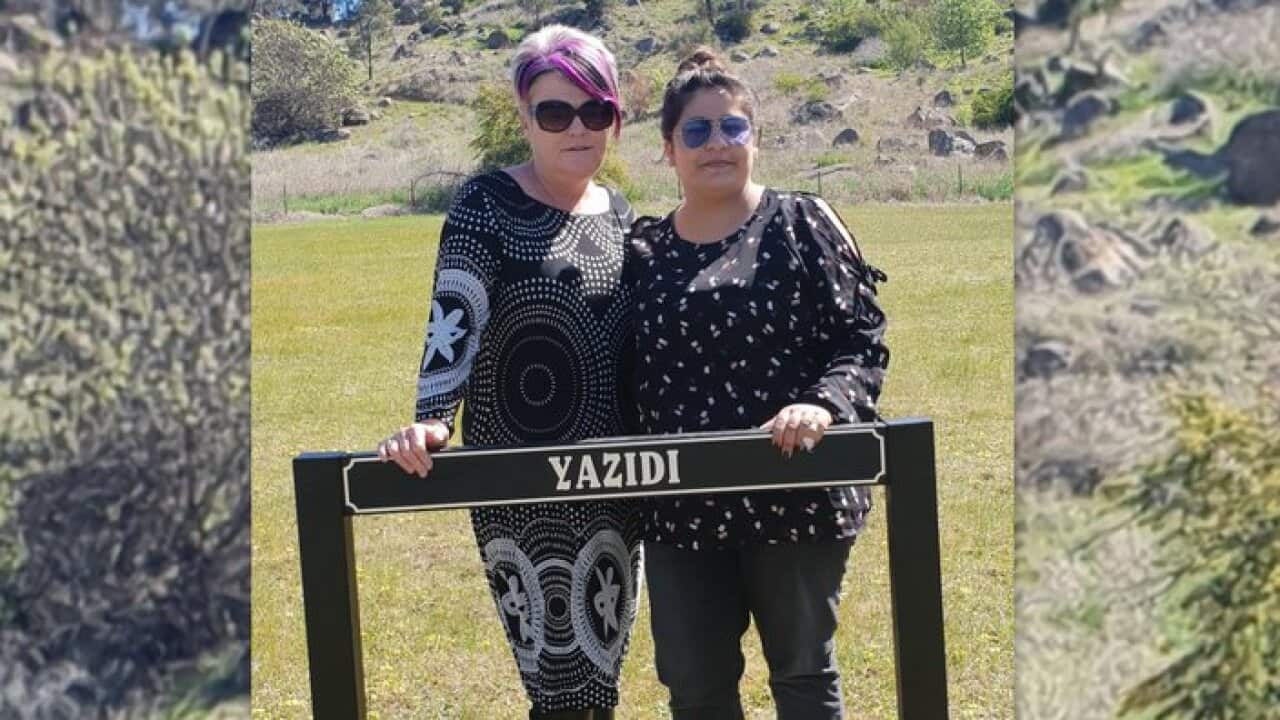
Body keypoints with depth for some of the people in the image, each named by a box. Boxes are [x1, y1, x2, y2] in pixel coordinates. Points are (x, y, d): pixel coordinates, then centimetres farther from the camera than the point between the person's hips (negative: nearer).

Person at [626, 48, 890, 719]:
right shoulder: (644, 248, 7)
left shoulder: (802, 222, -3)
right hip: (682, 505, 3)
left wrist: (823, 405, -25)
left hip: (795, 492, -3)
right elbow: (626, 373, 11)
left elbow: (862, 340, -7)